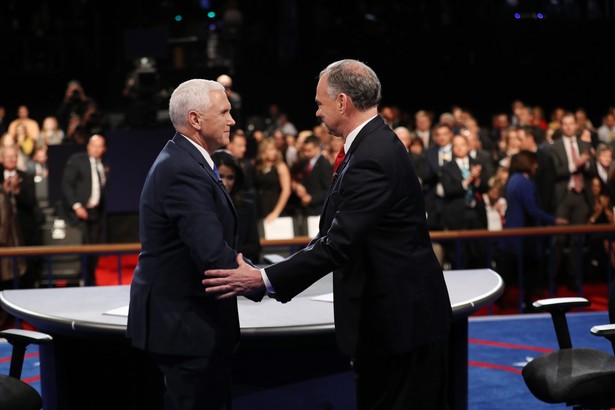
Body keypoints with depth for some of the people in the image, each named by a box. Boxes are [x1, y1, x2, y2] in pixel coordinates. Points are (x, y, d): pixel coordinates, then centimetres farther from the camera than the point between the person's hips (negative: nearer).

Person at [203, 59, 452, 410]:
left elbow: (340, 243, -27)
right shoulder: (374, 144, 11)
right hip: (389, 311, 10)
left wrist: (263, 279, -26)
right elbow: (337, 234, 13)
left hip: (402, 314, -10)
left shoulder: (373, 158, -22)